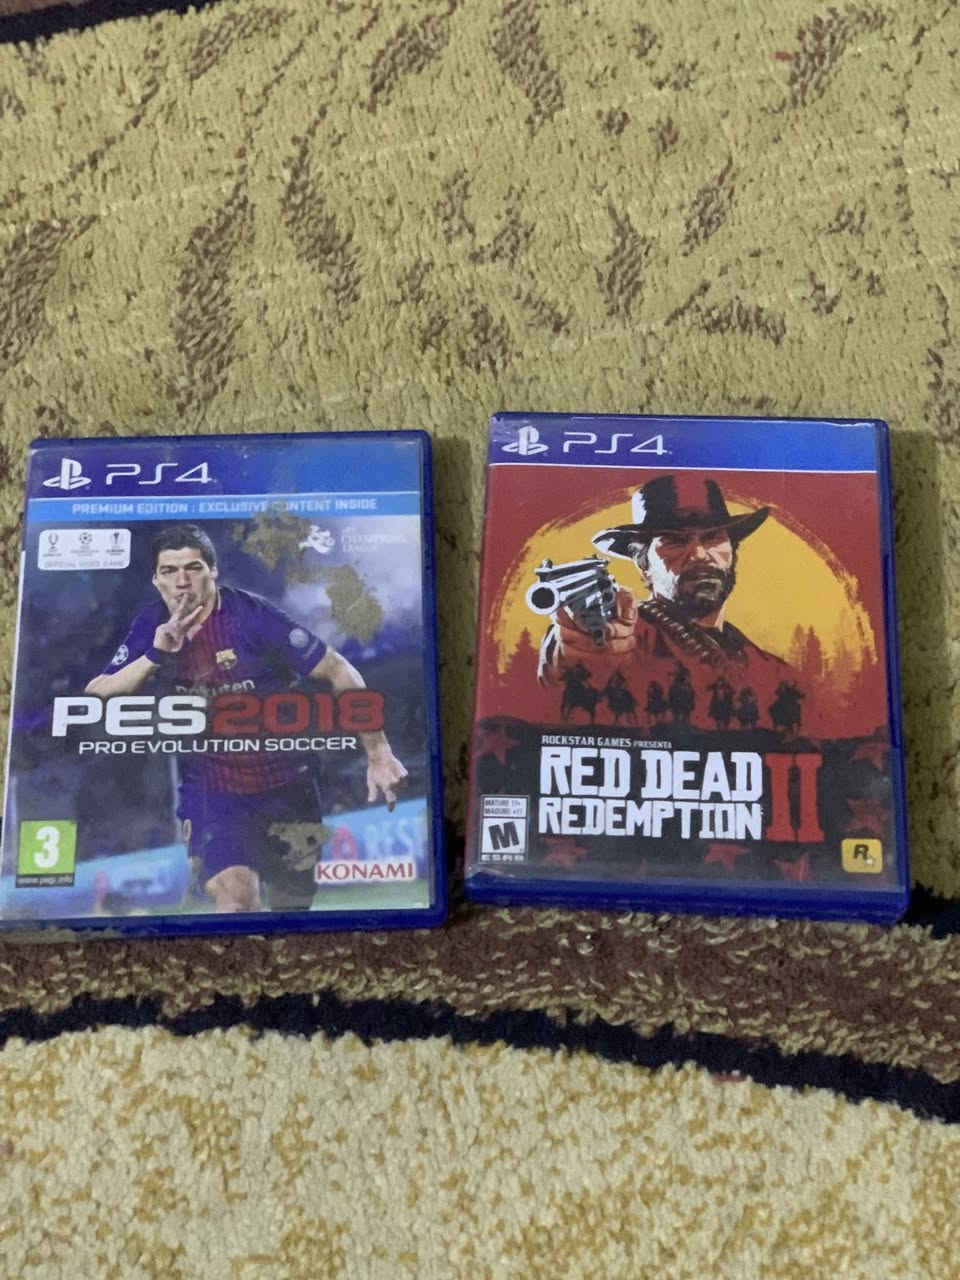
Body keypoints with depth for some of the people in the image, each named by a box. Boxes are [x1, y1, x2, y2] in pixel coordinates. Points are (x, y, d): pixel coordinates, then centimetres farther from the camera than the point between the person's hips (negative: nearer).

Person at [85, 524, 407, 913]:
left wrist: (378, 753, -19)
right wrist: (154, 655, -23)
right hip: (210, 789, 1)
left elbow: (338, 672, -15)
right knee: (234, 898, -22)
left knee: (294, 901, 14)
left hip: (286, 788, -1)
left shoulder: (251, 614, -17)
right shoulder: (151, 626, -4)